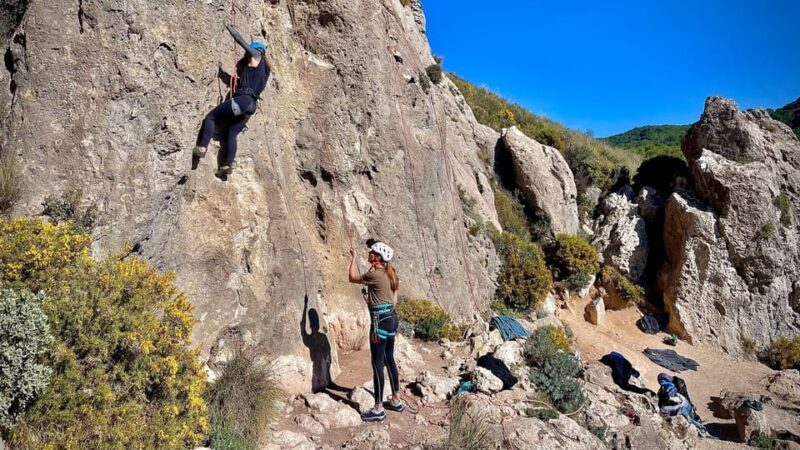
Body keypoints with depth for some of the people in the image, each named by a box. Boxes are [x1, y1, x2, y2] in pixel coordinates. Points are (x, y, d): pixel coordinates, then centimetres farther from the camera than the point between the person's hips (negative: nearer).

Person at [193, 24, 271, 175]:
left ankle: (202, 147, -16)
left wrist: (230, 28, 23)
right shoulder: (264, 69, 27)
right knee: (231, 134, 7)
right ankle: (228, 165, -5)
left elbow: (240, 40, 9)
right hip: (252, 105, 9)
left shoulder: (257, 56, 7)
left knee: (211, 117, -3)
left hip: (243, 99, -9)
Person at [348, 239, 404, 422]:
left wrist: (353, 258, 9)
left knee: (377, 364, -2)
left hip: (381, 321, -9)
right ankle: (396, 401, 29)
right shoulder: (389, 272, 10)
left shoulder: (375, 274, -17)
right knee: (389, 360, 19)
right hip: (392, 318, 10)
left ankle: (378, 409, 6)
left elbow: (353, 278, -2)